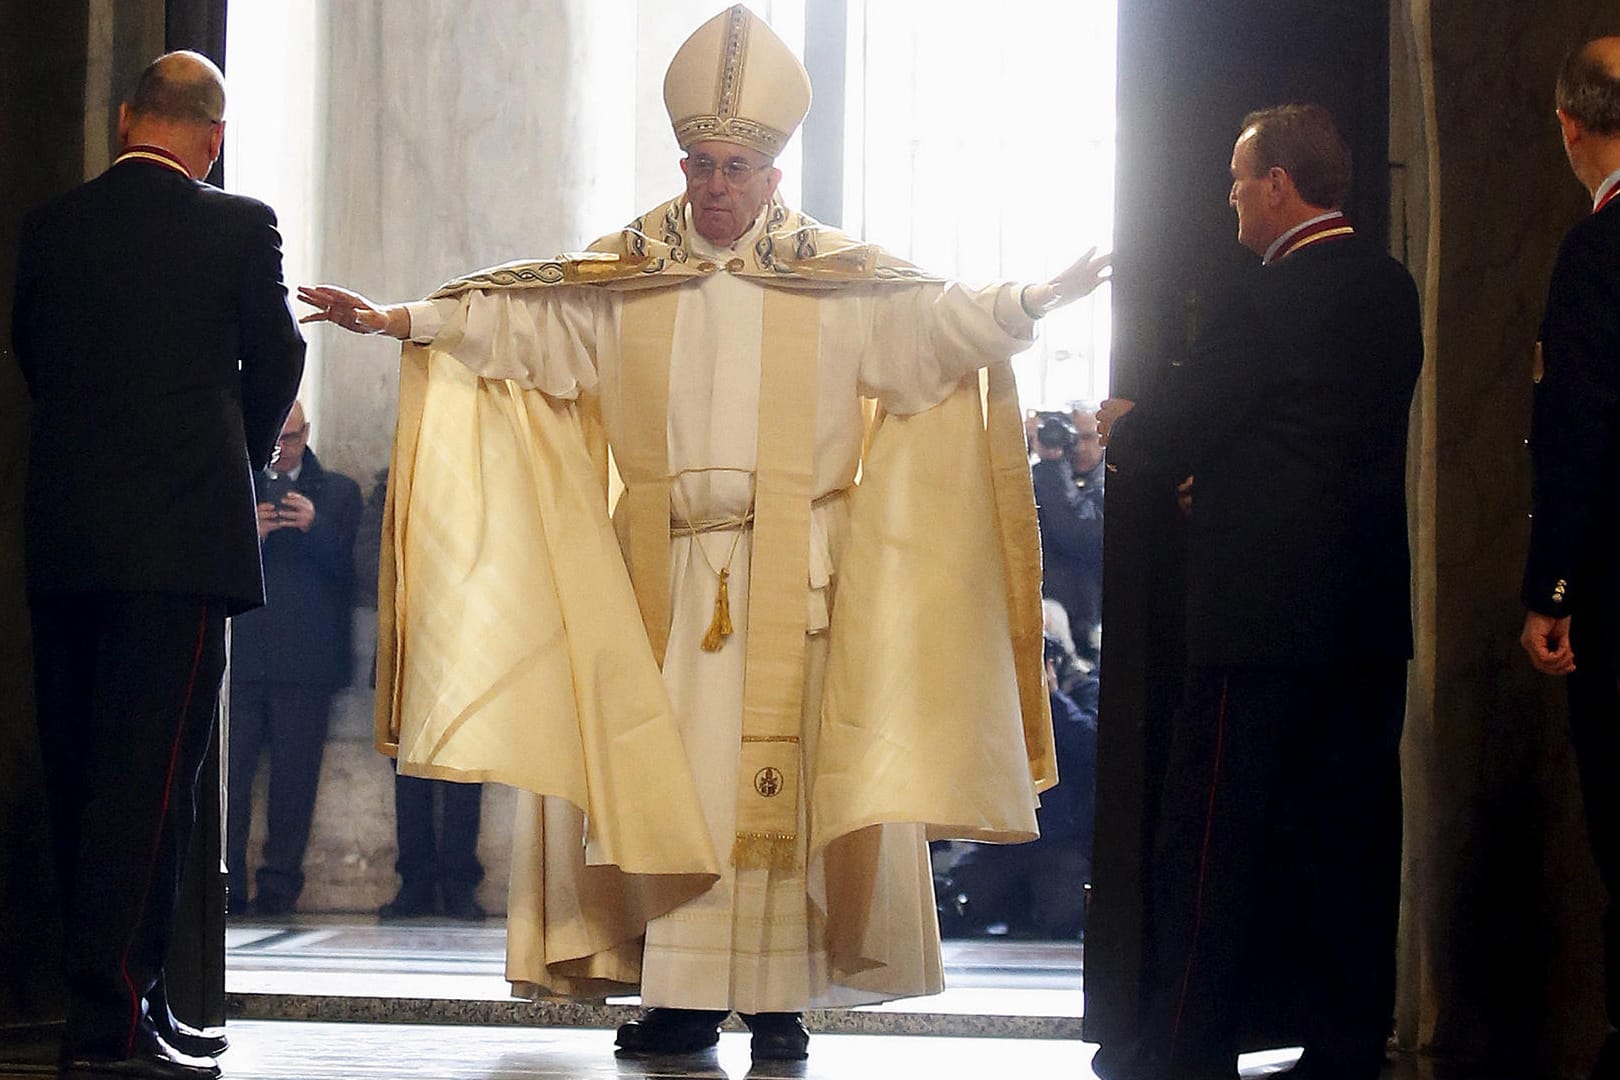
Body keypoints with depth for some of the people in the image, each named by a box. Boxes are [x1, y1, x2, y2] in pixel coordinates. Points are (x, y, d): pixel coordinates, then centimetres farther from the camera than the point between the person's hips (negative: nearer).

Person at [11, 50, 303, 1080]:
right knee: (151, 773, -5)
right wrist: (249, 453, 23)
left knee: (81, 774, 11)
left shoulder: (48, 228, 7)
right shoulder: (239, 226, -5)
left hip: (62, 534, 5)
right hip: (183, 532, -5)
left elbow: (31, 354, 15)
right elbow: (278, 358, 4)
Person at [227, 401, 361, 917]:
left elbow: (346, 567, 4)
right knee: (229, 771, -7)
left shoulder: (338, 492, 15)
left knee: (295, 774, -3)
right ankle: (224, 883, -6)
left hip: (306, 657, 0)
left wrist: (314, 526, -13)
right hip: (239, 655, 1)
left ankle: (279, 883, 2)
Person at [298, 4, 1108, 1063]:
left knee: (775, 774, -3)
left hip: (788, 568, -2)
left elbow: (939, 318, -4)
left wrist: (1028, 303, -19)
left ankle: (778, 997, 2)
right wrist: (397, 319, 3)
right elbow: (510, 318, 10)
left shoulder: (839, 280, 4)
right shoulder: (626, 276, 10)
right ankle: (682, 995, 5)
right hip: (665, 568, 2)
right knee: (668, 772, 0)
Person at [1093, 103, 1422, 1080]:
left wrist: (1122, 425, 11)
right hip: (1373, 611, 8)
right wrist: (1162, 435, 20)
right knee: (1350, 834, 10)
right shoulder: (1391, 287, 9)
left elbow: (1165, 440, -12)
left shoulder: (1266, 302, -16)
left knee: (1215, 830, 1)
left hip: (1267, 610, -8)